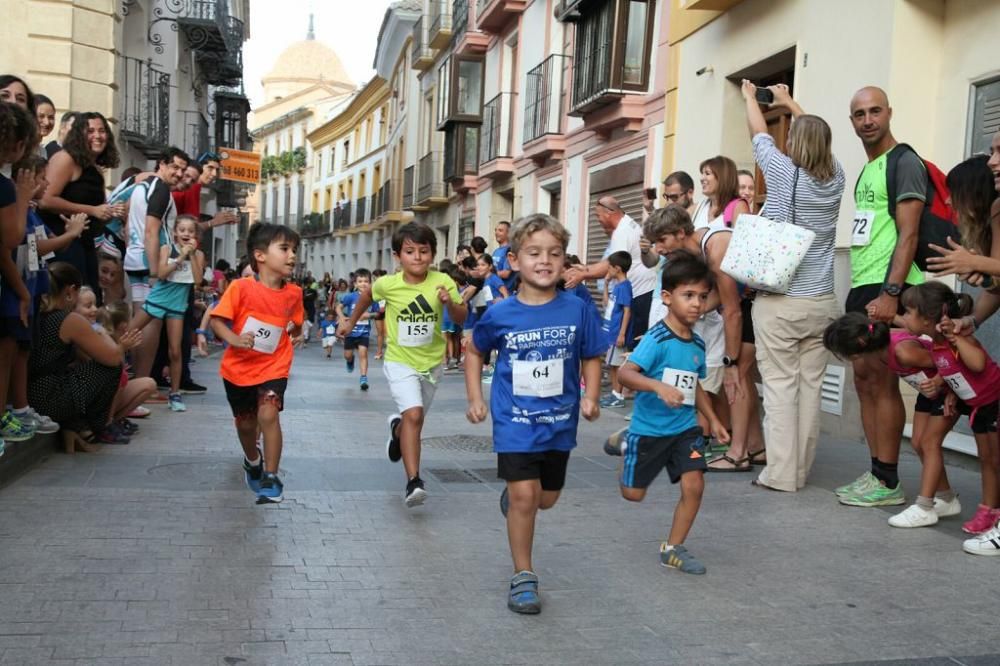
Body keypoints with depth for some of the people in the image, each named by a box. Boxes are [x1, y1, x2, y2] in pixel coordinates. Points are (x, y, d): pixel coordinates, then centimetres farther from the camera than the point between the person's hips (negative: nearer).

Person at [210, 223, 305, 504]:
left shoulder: (293, 293, -5)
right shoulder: (241, 288, -16)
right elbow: (217, 320, -15)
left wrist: (297, 335, -1)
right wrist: (234, 339, -29)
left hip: (273, 367, 0)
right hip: (239, 368, 0)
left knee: (268, 414, -22)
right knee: (245, 423, 15)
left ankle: (271, 478, -11)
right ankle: (253, 461, 47)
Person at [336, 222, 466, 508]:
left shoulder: (442, 282, -13)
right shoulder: (388, 284, -12)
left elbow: (461, 319, -9)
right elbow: (368, 295, 11)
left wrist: (450, 303, -29)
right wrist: (351, 321, 21)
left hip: (431, 362, 3)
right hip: (400, 361, -2)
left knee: (414, 419, 18)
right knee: (413, 414, -22)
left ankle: (397, 429, 55)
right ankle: (413, 481, -21)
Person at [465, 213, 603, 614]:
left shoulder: (577, 310, -9)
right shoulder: (500, 314, -9)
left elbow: (591, 358, 4)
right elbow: (474, 352, 8)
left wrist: (591, 397, -10)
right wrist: (475, 399, 2)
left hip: (559, 420, 3)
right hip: (514, 420, -2)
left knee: (546, 499, 17)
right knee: (525, 496, -9)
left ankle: (511, 495, 53)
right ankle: (523, 577, 7)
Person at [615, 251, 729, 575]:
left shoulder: (698, 345, 3)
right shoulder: (657, 339, -20)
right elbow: (625, 372, -31)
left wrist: (713, 420, 14)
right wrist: (659, 387, -45)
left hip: (685, 429, 5)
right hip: (649, 429, -5)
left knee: (694, 485, -8)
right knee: (633, 493, 8)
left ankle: (673, 548, 11)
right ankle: (628, 449, 42)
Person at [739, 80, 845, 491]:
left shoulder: (784, 172, -5)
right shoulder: (834, 178, 7)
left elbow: (759, 133, 12)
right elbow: (817, 136, 25)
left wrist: (749, 97, 31)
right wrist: (790, 103, 40)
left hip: (779, 301, -4)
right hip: (822, 302, 4)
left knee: (780, 384, -2)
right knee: (810, 385, 5)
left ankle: (781, 472, -4)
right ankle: (801, 469, 10)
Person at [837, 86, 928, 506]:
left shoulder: (904, 163, -7)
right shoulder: (865, 171, 20)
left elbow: (908, 235, -15)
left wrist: (890, 292, -22)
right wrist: (859, 290, 17)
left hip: (887, 288, -9)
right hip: (861, 286, 9)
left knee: (881, 381, -7)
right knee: (864, 379, 8)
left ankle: (888, 482, 0)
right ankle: (874, 473, 15)